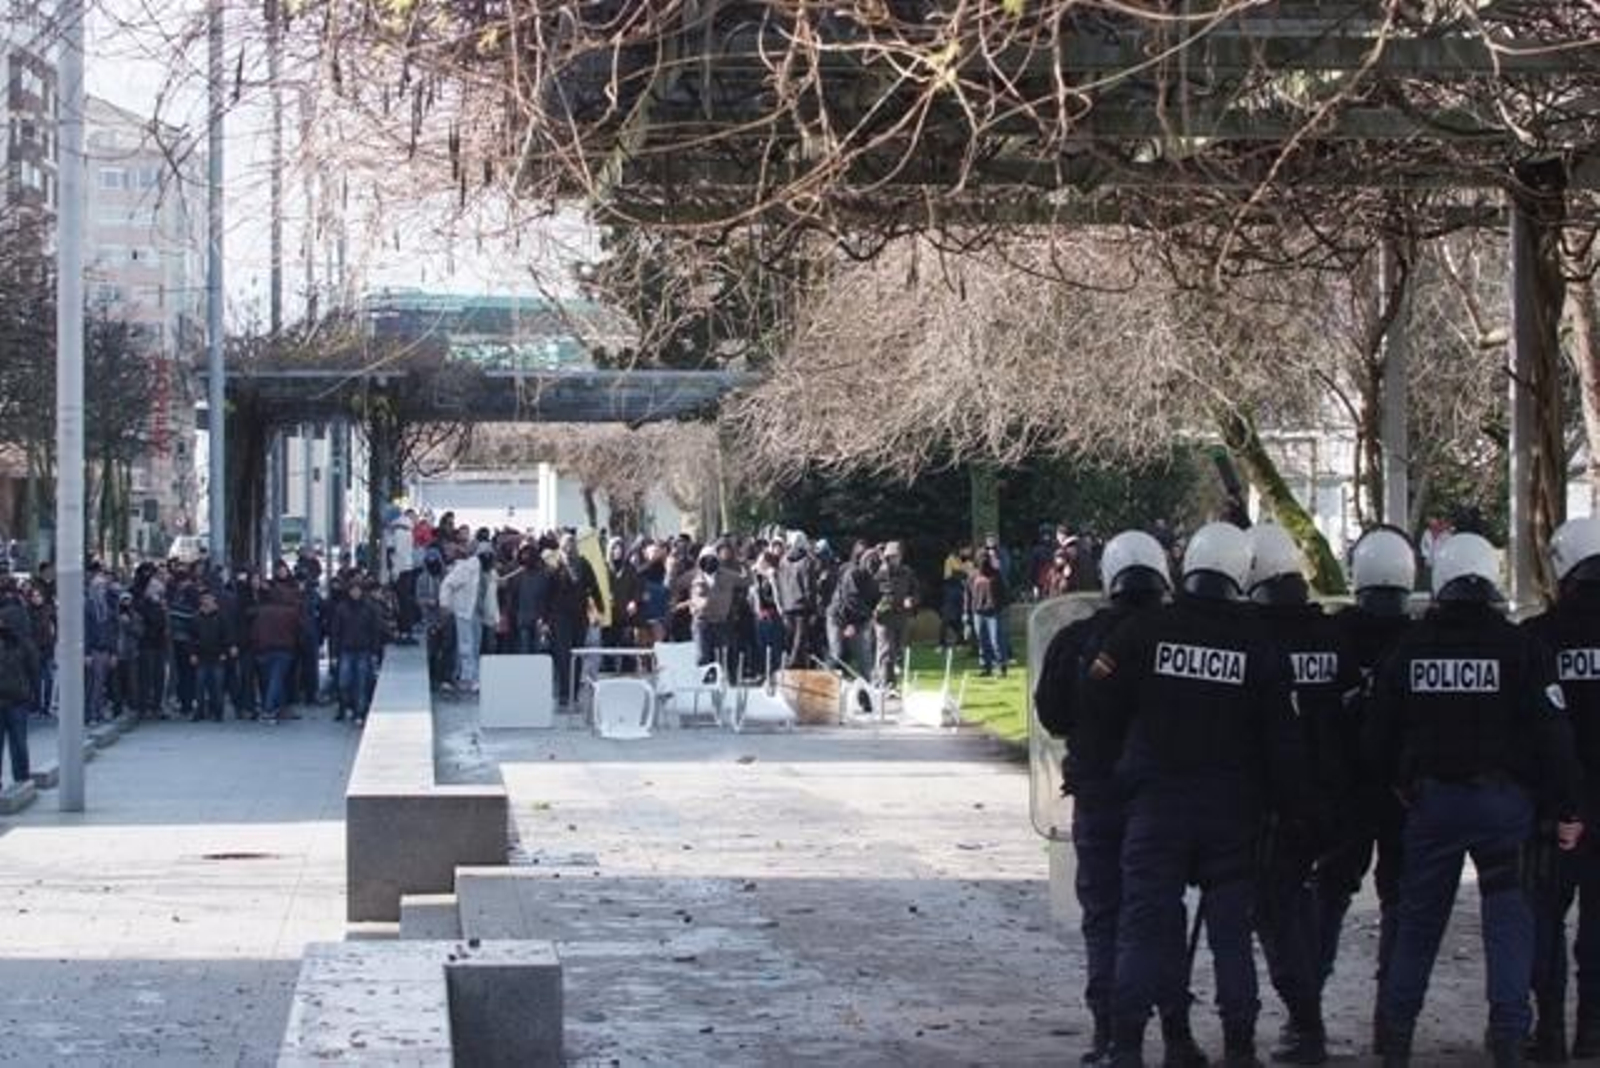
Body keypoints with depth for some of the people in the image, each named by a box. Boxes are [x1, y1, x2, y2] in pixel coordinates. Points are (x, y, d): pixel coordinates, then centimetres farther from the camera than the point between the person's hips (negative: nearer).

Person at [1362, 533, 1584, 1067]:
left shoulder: (1409, 649, 1)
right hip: (1502, 802, -3)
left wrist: (1398, 785, 22)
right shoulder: (1519, 647, -8)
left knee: (1419, 919, 13)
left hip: (1431, 800, 3)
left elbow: (1376, 738, 6)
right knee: (1508, 918, 2)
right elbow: (1552, 736, -9)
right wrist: (1566, 810, -3)